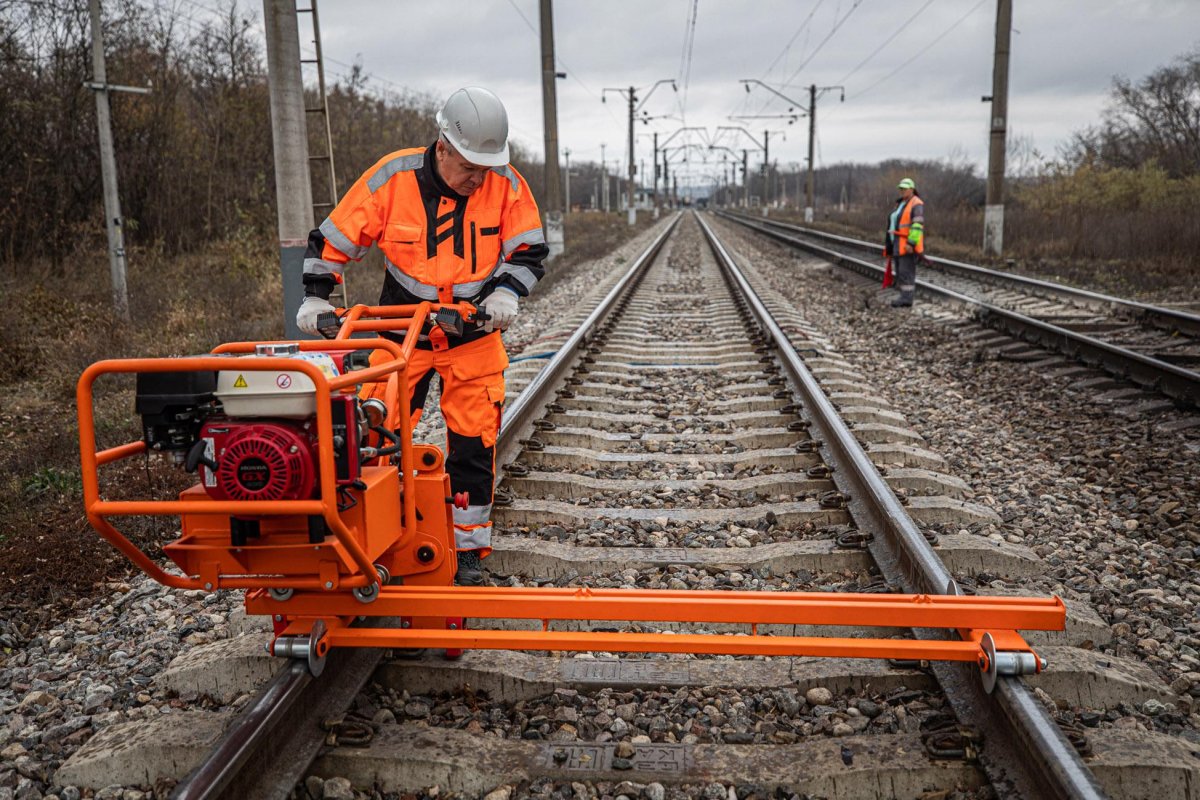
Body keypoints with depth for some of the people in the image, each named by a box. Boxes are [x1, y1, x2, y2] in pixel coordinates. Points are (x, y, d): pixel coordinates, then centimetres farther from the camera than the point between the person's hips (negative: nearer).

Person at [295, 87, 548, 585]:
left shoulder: (505, 184, -10)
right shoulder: (393, 178, -13)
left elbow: (530, 250, -3)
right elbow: (333, 239, -6)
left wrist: (506, 291, -21)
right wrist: (316, 296, -16)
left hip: (473, 338, 1)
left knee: (474, 446, 0)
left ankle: (467, 552, 15)